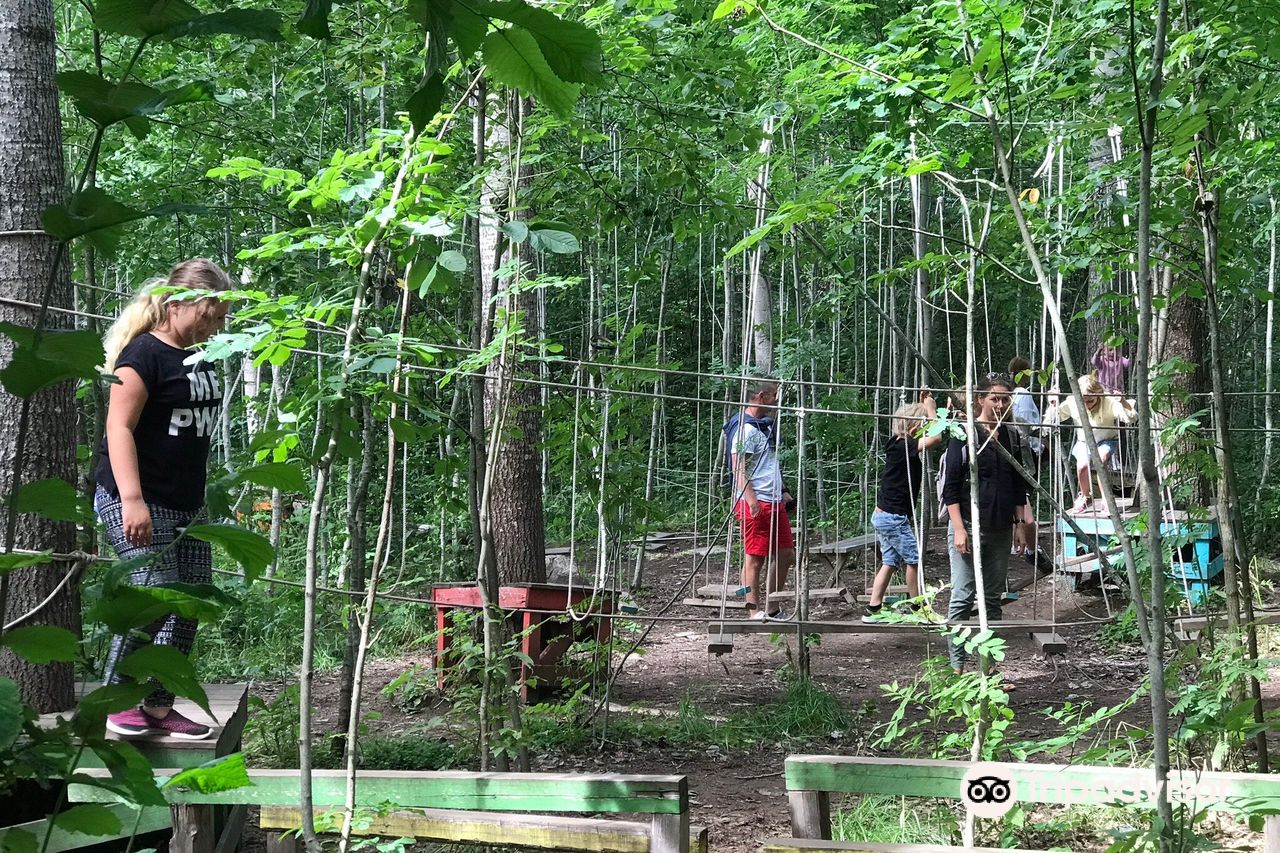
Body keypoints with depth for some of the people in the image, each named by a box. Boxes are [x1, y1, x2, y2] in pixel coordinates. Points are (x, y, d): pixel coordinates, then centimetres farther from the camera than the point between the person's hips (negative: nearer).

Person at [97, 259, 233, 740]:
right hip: (138, 502, -9)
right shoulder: (145, 352, -12)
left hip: (186, 504, 9)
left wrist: (207, 496, 23)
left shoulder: (201, 358, 13)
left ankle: (158, 707, 13)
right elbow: (119, 428, -19)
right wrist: (132, 501, -28)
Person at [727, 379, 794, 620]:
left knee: (786, 555, 11)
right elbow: (739, 467, -20)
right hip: (755, 503, -10)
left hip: (774, 502, 10)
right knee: (755, 558, -4)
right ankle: (755, 612, 2)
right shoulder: (745, 428, -12)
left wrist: (781, 492, 23)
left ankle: (772, 609, 20)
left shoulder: (764, 425, 19)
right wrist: (751, 499, -27)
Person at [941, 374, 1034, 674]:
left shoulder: (1010, 437, 11)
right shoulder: (964, 435, -6)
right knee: (963, 597, -7)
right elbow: (950, 485, -9)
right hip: (969, 526, -6)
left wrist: (1021, 524, 14)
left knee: (993, 598, 8)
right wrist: (959, 528, -14)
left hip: (1000, 530, 6)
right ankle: (957, 666, -4)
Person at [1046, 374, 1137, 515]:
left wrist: (1122, 401, -40)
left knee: (1101, 458, -36)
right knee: (1082, 464, -29)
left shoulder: (1109, 402, -20)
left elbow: (1131, 418, -27)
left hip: (1107, 441, -2)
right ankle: (1086, 497, 1)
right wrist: (1053, 405, -16)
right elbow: (1053, 420, 3)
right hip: (1084, 443, 2)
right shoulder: (1072, 403, -12)